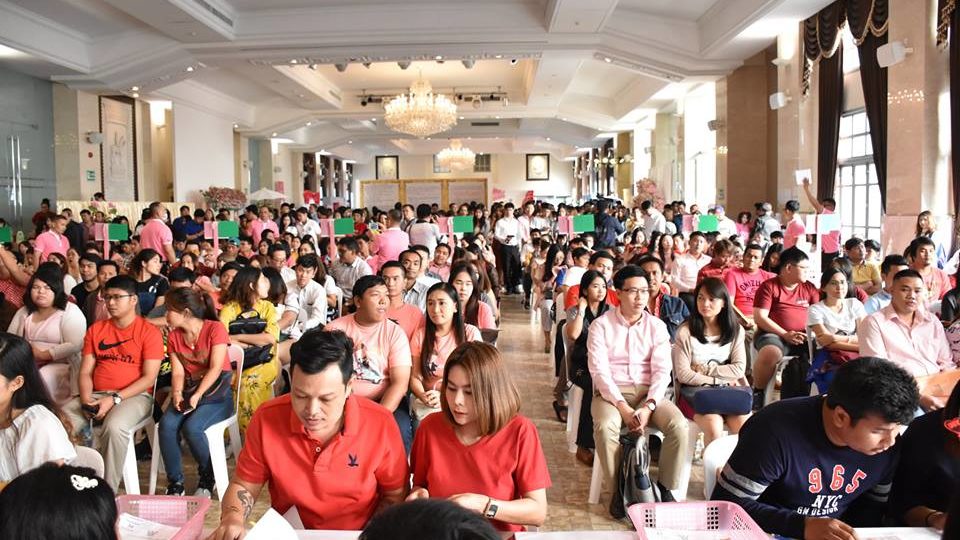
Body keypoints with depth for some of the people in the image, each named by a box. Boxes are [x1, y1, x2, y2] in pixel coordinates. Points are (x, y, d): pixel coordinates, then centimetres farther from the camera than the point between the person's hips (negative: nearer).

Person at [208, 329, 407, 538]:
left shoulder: (381, 426, -16)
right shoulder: (267, 420, -12)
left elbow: (395, 496, -2)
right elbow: (243, 486, 2)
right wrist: (232, 518, -16)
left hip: (356, 534, -1)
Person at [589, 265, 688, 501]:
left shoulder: (657, 326, 8)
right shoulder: (601, 325, 0)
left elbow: (662, 370, 0)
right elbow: (599, 370, -8)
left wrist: (649, 406, -17)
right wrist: (623, 407, -20)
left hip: (649, 392, 2)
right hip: (612, 392, -2)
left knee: (679, 425, -25)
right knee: (605, 426, -34)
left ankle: (665, 486, -4)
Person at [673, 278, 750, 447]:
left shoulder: (735, 331, 9)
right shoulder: (685, 331, -3)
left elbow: (739, 369, 2)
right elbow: (683, 375, -7)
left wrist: (706, 369, -7)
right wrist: (719, 379, -8)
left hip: (729, 390, 3)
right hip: (696, 391, -3)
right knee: (714, 425, -31)